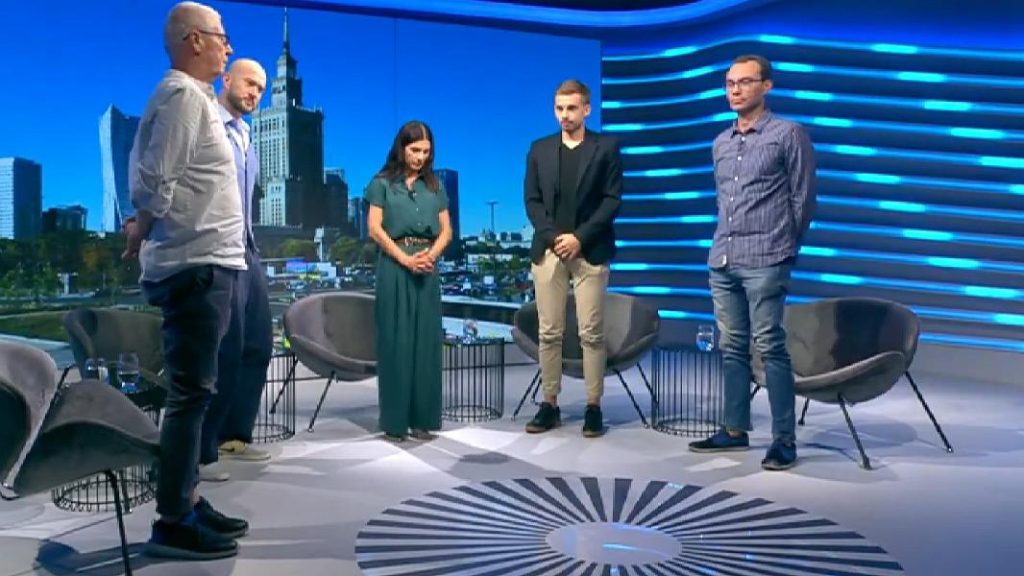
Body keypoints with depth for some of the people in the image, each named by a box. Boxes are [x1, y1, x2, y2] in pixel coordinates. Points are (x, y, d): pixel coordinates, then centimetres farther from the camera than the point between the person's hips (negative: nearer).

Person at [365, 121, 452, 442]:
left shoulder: (435, 186, 14)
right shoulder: (382, 183, 5)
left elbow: (446, 230, 10)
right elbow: (375, 228, -3)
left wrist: (431, 255, -9)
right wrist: (405, 259, -13)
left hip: (428, 268, 3)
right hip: (394, 267, -3)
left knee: (426, 342, 3)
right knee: (395, 341, -2)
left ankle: (422, 419, 9)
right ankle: (395, 421, 3)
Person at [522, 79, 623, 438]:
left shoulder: (606, 147, 4)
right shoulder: (539, 149, 12)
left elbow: (612, 200, -3)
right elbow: (532, 200, 7)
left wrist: (580, 237, -12)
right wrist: (552, 236, -8)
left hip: (589, 251, -2)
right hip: (547, 250, 3)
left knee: (591, 333, -1)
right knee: (549, 333, 4)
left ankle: (593, 406, 7)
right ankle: (550, 404, 13)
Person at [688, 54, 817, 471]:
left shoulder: (789, 135, -1)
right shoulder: (721, 143, 16)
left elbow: (803, 199, 0)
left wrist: (781, 246, 6)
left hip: (764, 262, -6)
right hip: (721, 260, 6)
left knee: (769, 348, -6)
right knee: (732, 347, 10)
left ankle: (784, 439, 2)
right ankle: (735, 429, 19)